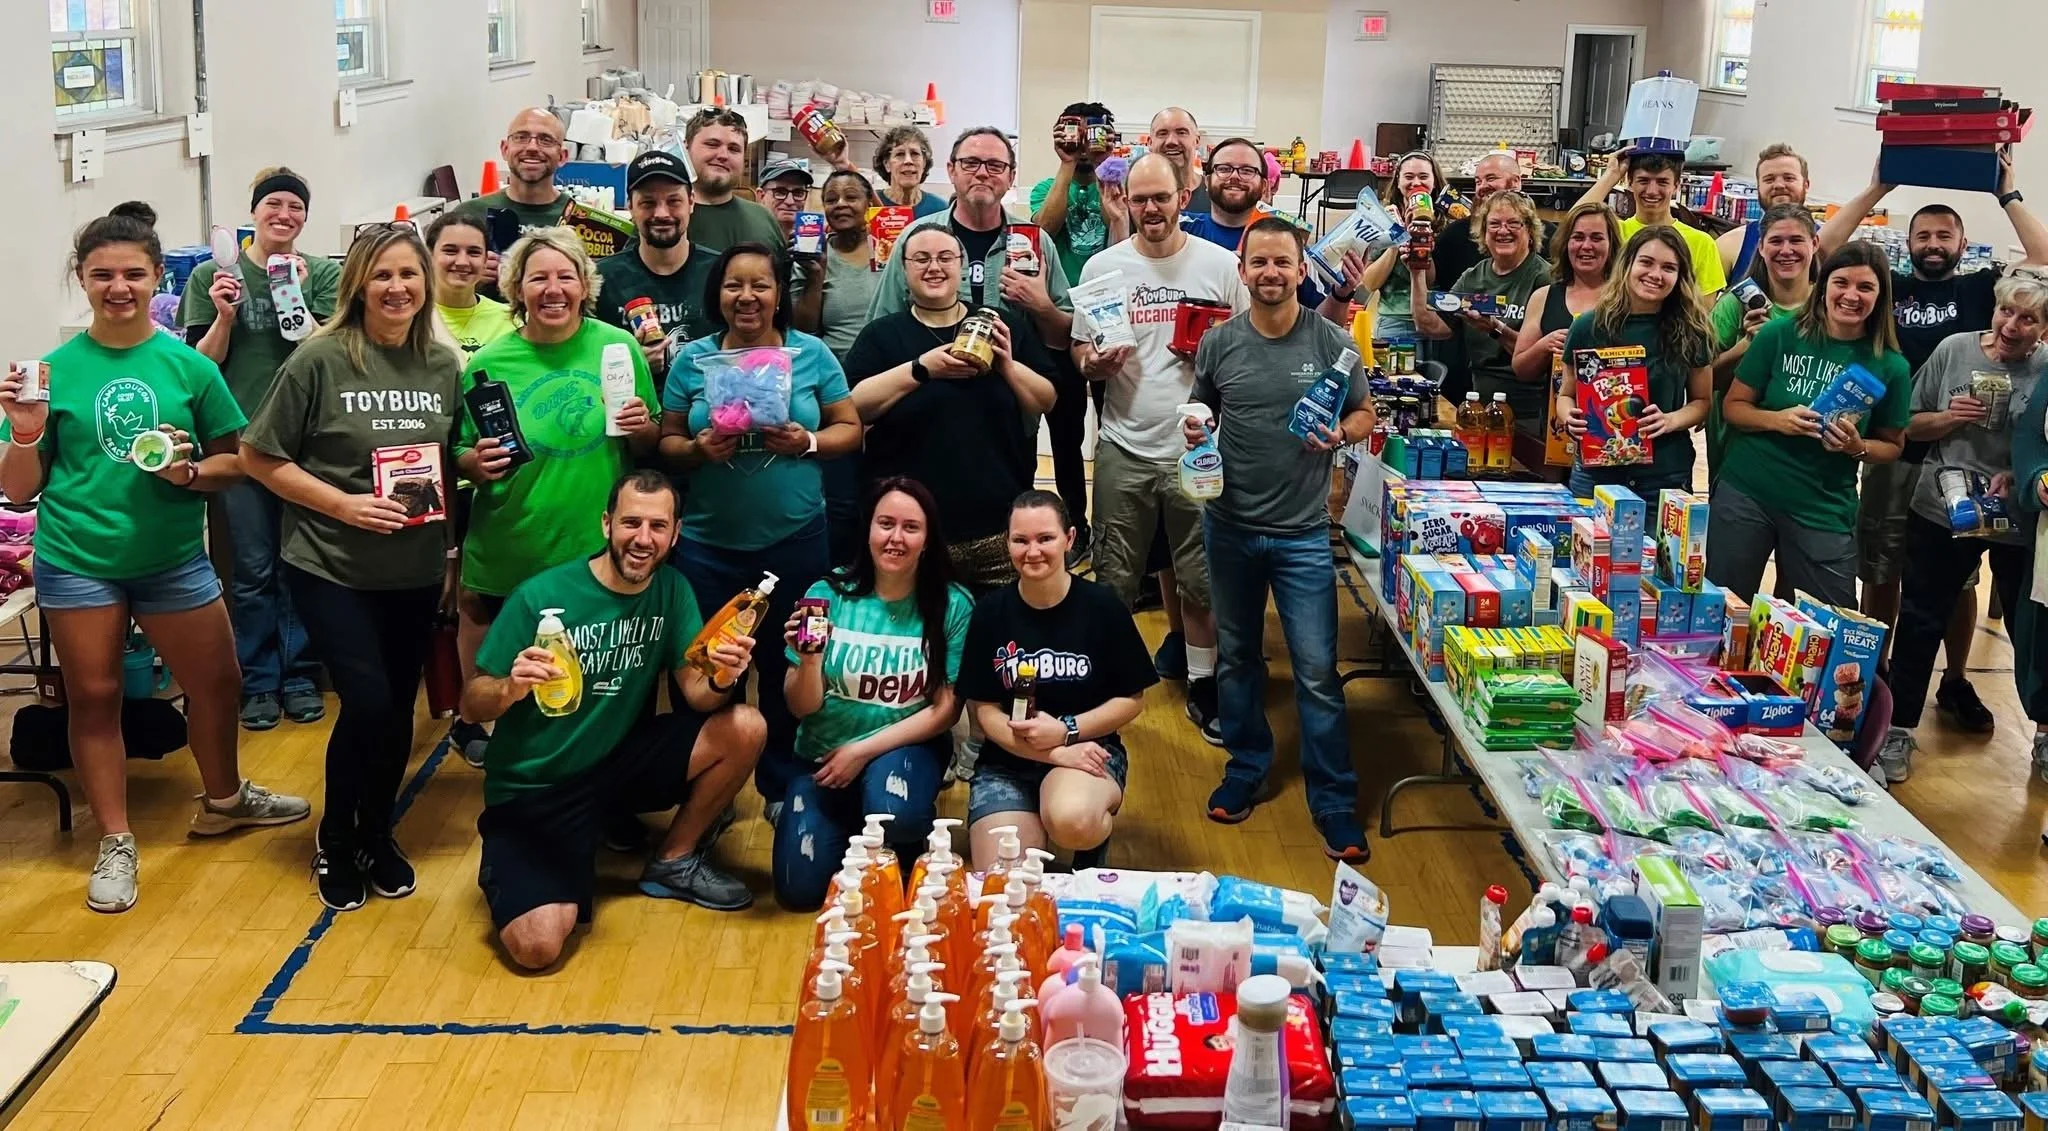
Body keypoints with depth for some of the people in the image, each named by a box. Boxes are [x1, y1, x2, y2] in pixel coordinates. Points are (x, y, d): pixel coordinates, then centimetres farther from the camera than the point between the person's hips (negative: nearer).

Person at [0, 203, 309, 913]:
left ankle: (223, 799, 39)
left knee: (217, 685, 12)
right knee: (93, 696, 8)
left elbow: (235, 463, 4)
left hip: (174, 558, 1)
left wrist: (192, 472, -16)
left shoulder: (188, 366, -3)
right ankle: (116, 842, 24)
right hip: (76, 561, -1)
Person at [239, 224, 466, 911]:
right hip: (330, 568, -4)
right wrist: (343, 503, -17)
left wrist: (474, 464, -5)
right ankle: (335, 839, 15)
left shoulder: (444, 365, 2)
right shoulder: (321, 359, -12)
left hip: (415, 570, 4)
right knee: (367, 704, -12)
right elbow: (258, 456, -8)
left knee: (398, 708, 11)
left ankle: (378, 835, 35)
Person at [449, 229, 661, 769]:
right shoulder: (488, 363, -5)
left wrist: (645, 429, -16)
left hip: (599, 552, 1)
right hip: (510, 557, 0)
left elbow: (650, 449, 6)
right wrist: (475, 463, -17)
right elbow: (460, 455, 4)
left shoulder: (619, 347, -3)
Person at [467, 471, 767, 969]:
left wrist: (721, 680, -29)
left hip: (620, 761, 5)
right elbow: (471, 704, -11)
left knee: (745, 729, -17)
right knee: (537, 946, -24)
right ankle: (508, 862, 12)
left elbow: (695, 693, -6)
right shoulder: (541, 596, -18)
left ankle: (674, 861, 7)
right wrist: (510, 688, -34)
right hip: (535, 787, -4)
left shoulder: (672, 589, -3)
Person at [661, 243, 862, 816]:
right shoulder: (693, 359, 3)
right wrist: (697, 450, -15)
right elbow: (666, 442, 6)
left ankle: (782, 786, 27)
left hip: (795, 539, 0)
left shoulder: (812, 353, 0)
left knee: (788, 668, 10)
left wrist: (807, 442, -16)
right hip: (709, 543, 1)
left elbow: (849, 429, 3)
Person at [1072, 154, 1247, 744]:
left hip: (1199, 446, -1)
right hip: (1124, 448, 1)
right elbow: (1080, 352, 8)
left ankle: (1202, 683, 23)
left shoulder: (1219, 264, 1)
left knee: (1201, 579, 7)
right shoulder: (1103, 266, 3)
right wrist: (1095, 363, -14)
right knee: (1114, 582, 8)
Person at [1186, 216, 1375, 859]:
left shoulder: (1331, 342, -5)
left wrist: (1342, 434, -16)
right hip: (1230, 527, 3)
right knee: (1236, 656, 16)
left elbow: (1366, 413, 5)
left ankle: (1334, 803, 7)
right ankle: (1246, 768, 34)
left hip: (1304, 533, -3)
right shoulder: (1219, 342, 0)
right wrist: (1191, 431, -9)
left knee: (1317, 672, -3)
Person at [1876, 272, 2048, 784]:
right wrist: (1948, 419, -13)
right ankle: (1898, 729, 19)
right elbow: (1909, 425, 5)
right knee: (1919, 623, 6)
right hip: (1940, 511, 1)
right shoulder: (1954, 350, -3)